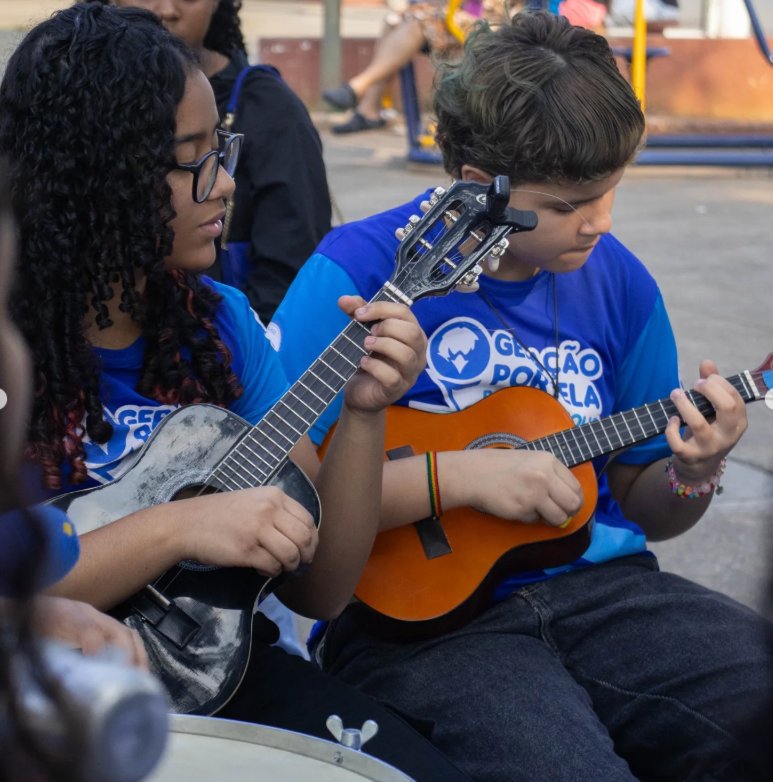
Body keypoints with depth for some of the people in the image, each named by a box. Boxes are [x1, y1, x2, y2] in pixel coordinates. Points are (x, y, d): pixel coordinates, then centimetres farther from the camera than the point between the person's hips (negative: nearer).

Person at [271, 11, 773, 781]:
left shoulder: (617, 280, 8)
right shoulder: (363, 269, -8)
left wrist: (693, 474, -4)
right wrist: (458, 476, -18)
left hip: (597, 589, 5)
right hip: (413, 610, -5)